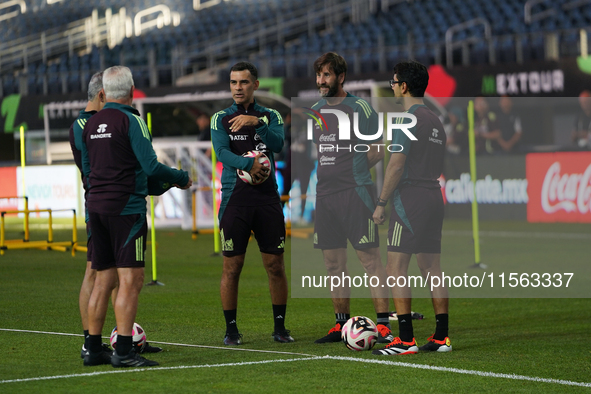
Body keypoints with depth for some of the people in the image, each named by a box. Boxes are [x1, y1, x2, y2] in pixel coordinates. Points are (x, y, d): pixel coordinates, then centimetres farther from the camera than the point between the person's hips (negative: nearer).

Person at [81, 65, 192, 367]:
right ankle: (123, 351, -11)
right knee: (130, 280, -6)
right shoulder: (131, 121, -10)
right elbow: (151, 166, -16)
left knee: (104, 279, 12)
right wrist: (181, 179, 2)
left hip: (96, 206, 7)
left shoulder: (91, 124, 11)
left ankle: (93, 349, 13)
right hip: (126, 208, -7)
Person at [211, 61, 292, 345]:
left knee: (275, 265, 2)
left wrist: (255, 123, -24)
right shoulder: (220, 119, 6)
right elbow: (222, 152, -10)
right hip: (235, 197, -1)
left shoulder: (271, 116, 9)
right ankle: (231, 329, 7)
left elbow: (278, 144, -10)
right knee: (232, 266, -1)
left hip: (267, 197, 1)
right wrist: (249, 165, -27)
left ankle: (280, 326, 12)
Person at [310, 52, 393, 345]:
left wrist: (355, 167, -6)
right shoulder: (314, 111, 13)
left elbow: (380, 148, -4)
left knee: (369, 257, -8)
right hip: (324, 194, 6)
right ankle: (342, 324, 17)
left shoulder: (359, 108, -5)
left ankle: (384, 324, -7)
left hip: (355, 192, -6)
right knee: (333, 262, 9)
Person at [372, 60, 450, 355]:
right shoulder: (435, 121, 16)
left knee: (396, 268, -7)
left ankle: (406, 339, -12)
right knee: (432, 268, 10)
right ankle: (441, 337, 9)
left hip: (409, 199, -9)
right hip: (434, 198, 9)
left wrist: (381, 203, -10)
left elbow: (396, 165, -16)